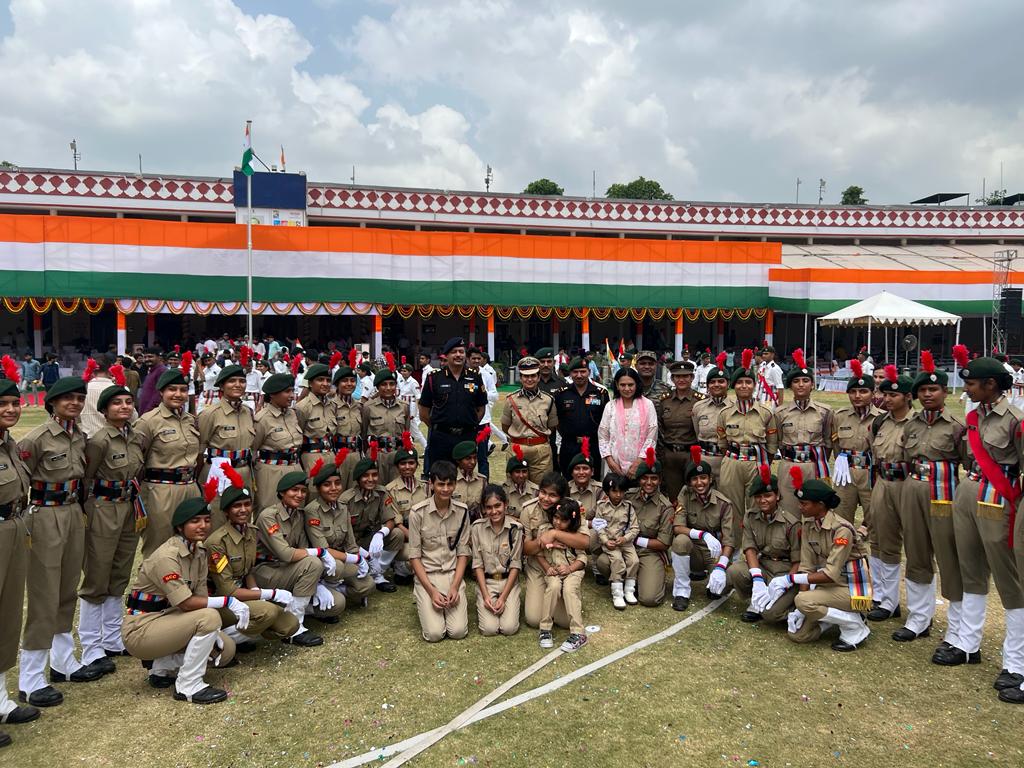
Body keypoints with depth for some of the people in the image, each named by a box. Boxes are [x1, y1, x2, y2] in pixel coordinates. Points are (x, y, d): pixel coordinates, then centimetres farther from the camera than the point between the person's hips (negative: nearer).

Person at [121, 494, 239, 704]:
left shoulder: (199, 552, 4)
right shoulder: (166, 557, -23)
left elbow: (201, 596, 1)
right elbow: (186, 603, -28)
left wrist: (212, 635, -10)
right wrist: (227, 601, -24)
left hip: (166, 620, 8)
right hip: (140, 630, -8)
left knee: (226, 649, 0)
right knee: (210, 616, -28)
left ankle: (162, 668, 12)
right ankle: (188, 687, -16)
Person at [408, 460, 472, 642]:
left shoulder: (462, 511, -2)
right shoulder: (418, 513, -11)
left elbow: (463, 553, 2)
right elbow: (414, 556, -7)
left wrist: (455, 587, -11)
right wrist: (431, 591, -14)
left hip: (453, 574, 2)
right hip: (426, 575, -2)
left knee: (459, 631, -12)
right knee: (434, 633, -15)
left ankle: (451, 603, 19)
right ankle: (424, 605, 17)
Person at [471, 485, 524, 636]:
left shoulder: (515, 528, -10)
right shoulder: (477, 527, -8)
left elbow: (515, 565, -7)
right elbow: (478, 564, -4)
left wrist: (503, 597, -13)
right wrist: (485, 595, -12)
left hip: (509, 581, 0)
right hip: (486, 581, 0)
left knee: (509, 628, -15)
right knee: (489, 629, -16)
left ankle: (507, 605, 16)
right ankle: (483, 606, 16)